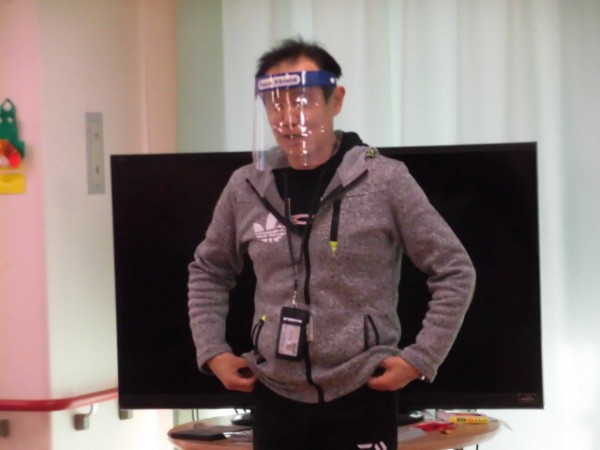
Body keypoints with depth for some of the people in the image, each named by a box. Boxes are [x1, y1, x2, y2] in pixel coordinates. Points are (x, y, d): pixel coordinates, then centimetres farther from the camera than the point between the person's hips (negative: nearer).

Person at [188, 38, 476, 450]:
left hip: (361, 400, -3)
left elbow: (454, 271, -4)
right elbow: (209, 272, 17)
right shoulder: (246, 189, 0)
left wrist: (420, 358, -9)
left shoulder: (384, 181, -10)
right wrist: (213, 351, 6)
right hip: (276, 399, 3)